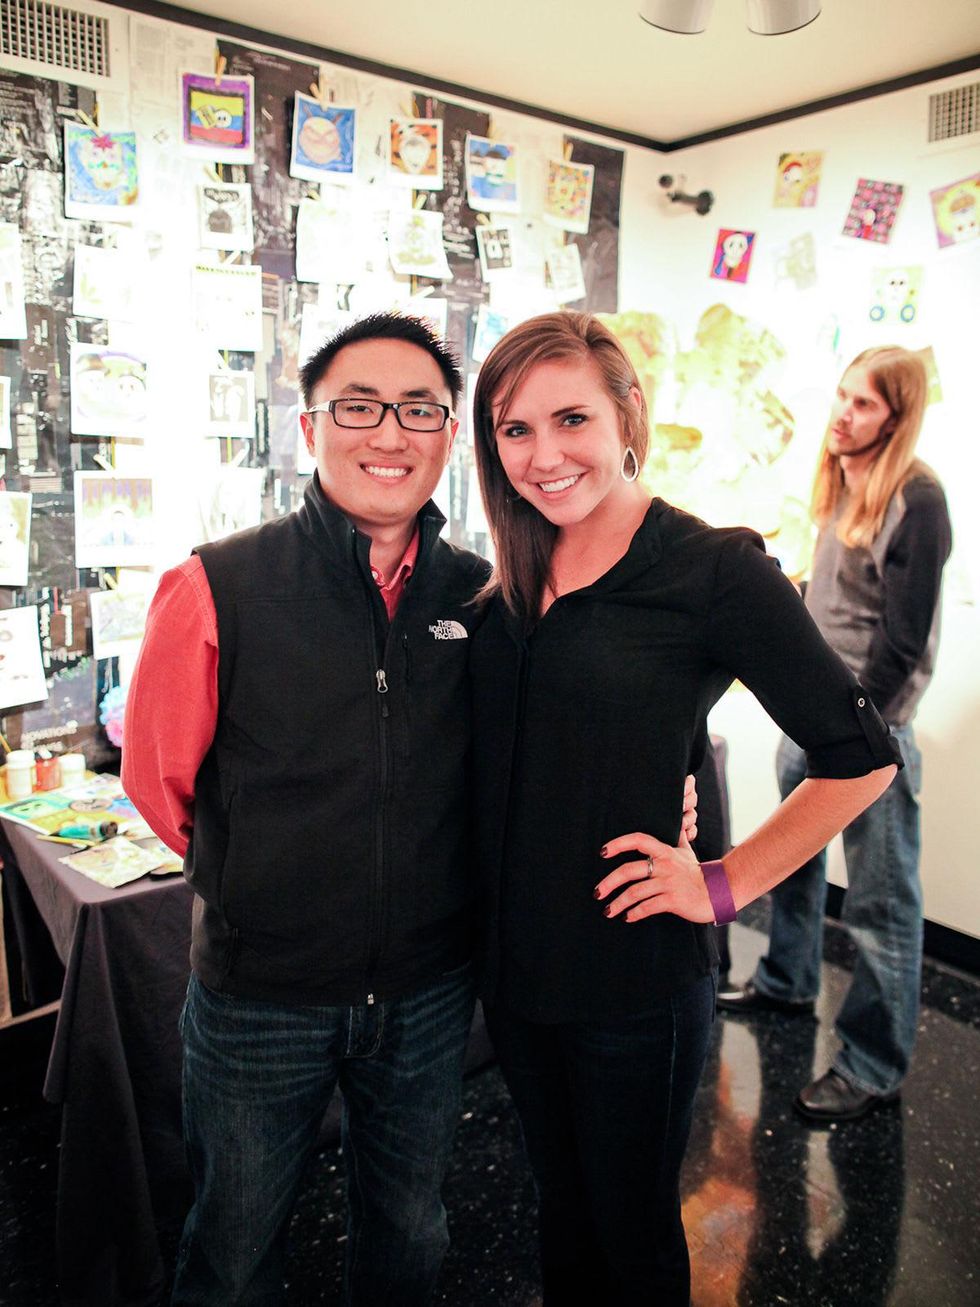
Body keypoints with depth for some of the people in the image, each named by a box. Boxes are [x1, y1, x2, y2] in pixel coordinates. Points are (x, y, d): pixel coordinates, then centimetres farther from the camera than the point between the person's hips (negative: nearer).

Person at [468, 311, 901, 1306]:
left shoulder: (714, 569, -15)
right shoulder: (514, 581, 2)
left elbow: (861, 758, -11)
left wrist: (725, 886, -12)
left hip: (635, 980, -5)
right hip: (513, 963, 5)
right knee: (561, 1212, 26)